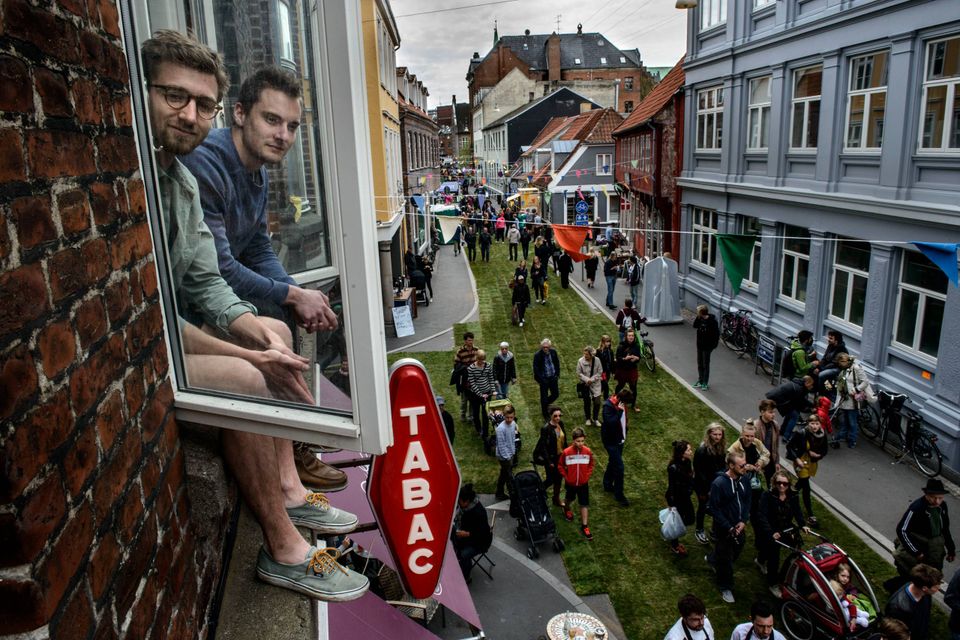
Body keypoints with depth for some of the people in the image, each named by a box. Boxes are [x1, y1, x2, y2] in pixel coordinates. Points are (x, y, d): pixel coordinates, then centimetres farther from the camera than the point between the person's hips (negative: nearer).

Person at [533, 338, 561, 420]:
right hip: (544, 379, -4)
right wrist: (540, 380, -16)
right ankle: (545, 413, 27)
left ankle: (546, 403, 42)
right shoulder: (537, 355, -18)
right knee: (544, 397, 7)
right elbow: (536, 369, -14)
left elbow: (557, 363, 7)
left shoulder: (553, 352, -6)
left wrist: (557, 375, 2)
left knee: (556, 394, 13)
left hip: (553, 377, 4)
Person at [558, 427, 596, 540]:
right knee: (569, 498, 25)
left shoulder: (588, 451, -16)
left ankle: (584, 526, 15)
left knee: (584, 504, 4)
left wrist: (587, 475, -4)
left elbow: (591, 464, 2)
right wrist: (566, 476, -8)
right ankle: (567, 509, 57)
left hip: (583, 483, 1)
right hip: (570, 483, -1)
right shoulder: (566, 452, -22)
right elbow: (560, 466, -7)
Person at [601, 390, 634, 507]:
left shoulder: (621, 404, -1)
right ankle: (619, 495, 5)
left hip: (620, 439, 8)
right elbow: (610, 423, -36)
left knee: (613, 462, 22)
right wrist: (619, 411, -34)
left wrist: (624, 435, 15)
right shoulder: (608, 406, -26)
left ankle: (608, 484, 40)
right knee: (619, 467, -6)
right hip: (611, 441, -8)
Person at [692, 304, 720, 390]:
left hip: (707, 346, -7)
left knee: (706, 364, 3)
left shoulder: (712, 321, -21)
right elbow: (695, 326, -1)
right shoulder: (700, 319, -3)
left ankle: (705, 383, 14)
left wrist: (715, 343, -15)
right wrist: (697, 318, -12)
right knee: (699, 364, 16)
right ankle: (700, 380, 29)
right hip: (699, 344, 7)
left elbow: (717, 332, -16)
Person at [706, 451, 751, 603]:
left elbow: (747, 501, 5)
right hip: (724, 528, -6)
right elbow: (713, 508, -20)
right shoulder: (718, 483, -24)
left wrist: (744, 521, -8)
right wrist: (729, 527, -19)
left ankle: (712, 559, 52)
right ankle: (725, 588, 30)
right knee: (726, 559, 8)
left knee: (736, 552, 24)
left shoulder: (743, 480, -5)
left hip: (740, 526, 6)